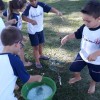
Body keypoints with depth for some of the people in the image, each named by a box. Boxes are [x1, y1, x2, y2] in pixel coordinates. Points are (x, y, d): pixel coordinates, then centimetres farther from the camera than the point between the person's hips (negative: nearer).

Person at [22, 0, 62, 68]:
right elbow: (23, 16, -35)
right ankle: (37, 61, 19)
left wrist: (57, 12, -37)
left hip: (40, 29, 5)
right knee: (36, 46, 3)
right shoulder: (28, 7, -21)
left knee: (40, 43, 23)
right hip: (32, 31, -5)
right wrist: (31, 20, -54)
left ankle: (41, 55, 48)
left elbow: (50, 8, -18)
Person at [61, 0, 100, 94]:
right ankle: (77, 77, 54)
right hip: (82, 55, 4)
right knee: (74, 68, 20)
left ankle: (92, 84, 58)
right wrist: (67, 37, -14)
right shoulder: (84, 27, -14)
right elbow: (77, 34, 3)